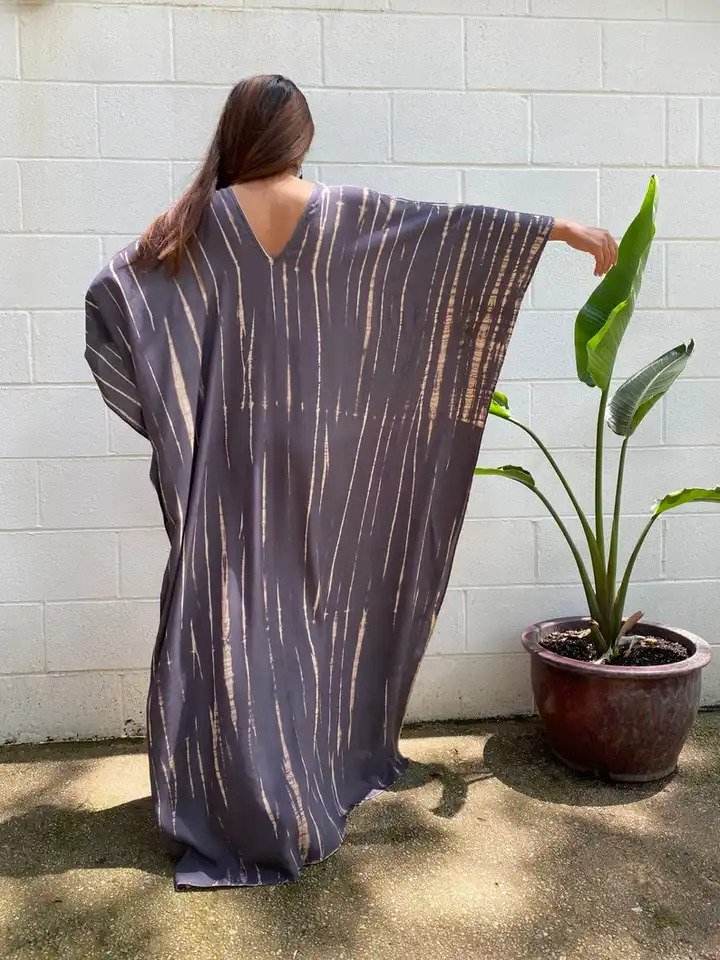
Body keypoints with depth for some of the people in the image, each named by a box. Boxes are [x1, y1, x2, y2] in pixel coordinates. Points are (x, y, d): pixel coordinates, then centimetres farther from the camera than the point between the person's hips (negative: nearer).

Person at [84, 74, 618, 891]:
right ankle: (315, 779, 27)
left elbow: (109, 287, -3)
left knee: (232, 610, 5)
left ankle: (238, 805, 14)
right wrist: (567, 228, 10)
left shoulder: (201, 218, 0)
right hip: (321, 447, 1)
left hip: (234, 449, -1)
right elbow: (464, 226, 1)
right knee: (315, 599, 13)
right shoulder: (348, 213, 0)